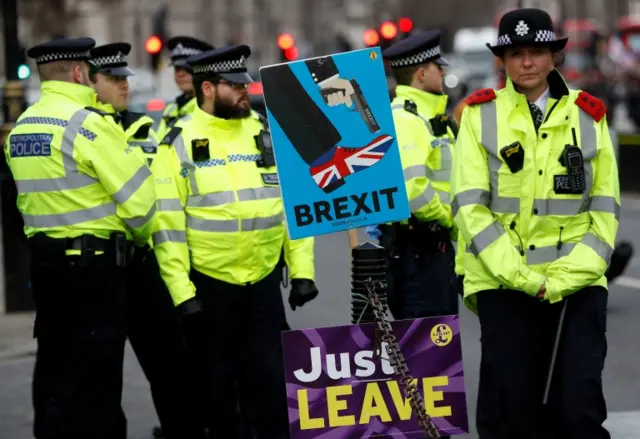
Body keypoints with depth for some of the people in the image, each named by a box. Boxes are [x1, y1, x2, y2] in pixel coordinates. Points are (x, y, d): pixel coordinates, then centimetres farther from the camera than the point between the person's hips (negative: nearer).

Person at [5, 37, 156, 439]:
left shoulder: (19, 130, 8)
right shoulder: (87, 123, -15)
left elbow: (40, 195, 10)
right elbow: (138, 196, -14)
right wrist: (139, 237, 4)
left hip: (44, 261, 7)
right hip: (96, 263, -7)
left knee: (55, 368, 15)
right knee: (95, 375, -1)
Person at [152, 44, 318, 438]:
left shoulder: (268, 136, 7)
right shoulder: (180, 145, -4)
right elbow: (168, 225, -7)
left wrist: (302, 271, 4)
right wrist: (182, 293, -12)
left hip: (265, 283, 3)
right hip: (209, 286, -2)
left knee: (270, 379, 4)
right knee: (219, 384, 8)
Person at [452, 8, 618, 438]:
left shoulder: (588, 114, 7)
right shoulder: (481, 114, 3)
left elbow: (606, 207, 5)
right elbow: (470, 205, -3)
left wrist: (570, 274, -9)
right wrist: (518, 274, -13)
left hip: (578, 284, 1)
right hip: (503, 283, 0)